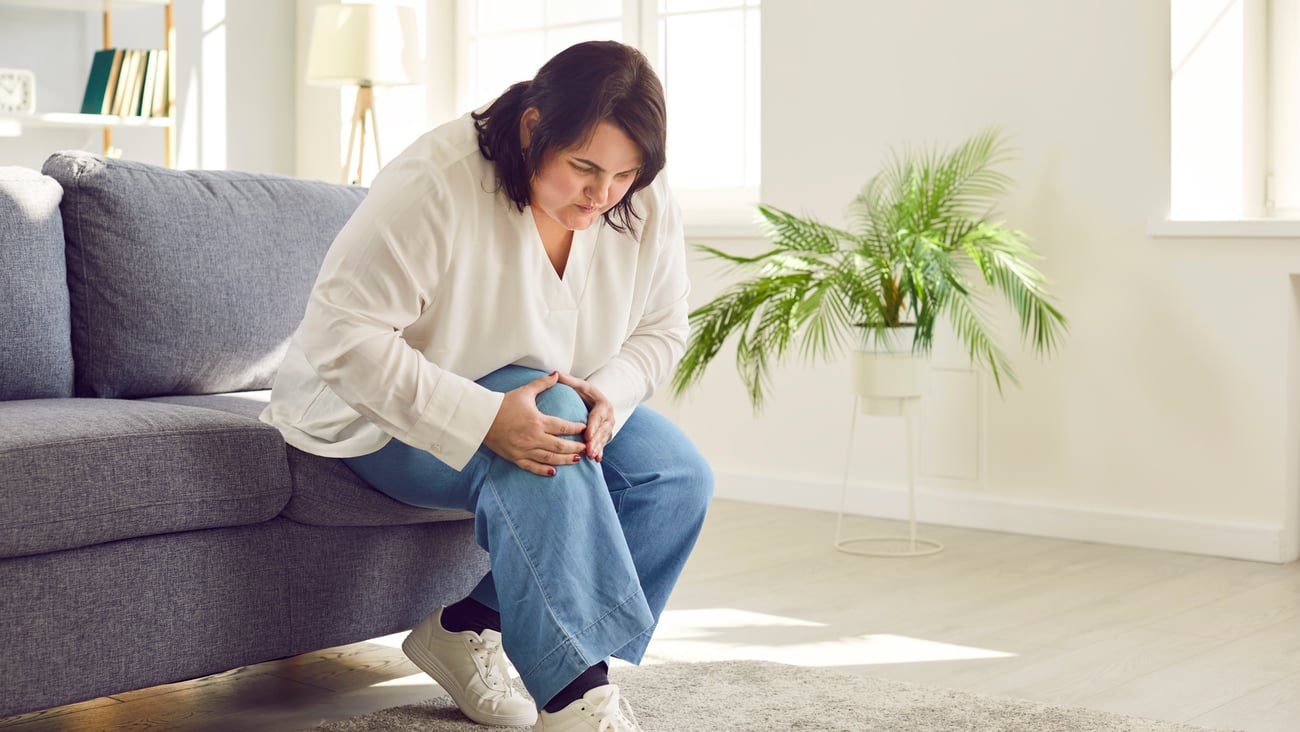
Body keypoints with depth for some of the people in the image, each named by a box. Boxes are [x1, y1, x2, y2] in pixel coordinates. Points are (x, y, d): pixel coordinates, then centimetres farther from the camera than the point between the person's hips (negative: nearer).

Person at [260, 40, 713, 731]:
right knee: (538, 463, -35)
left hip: (551, 396, 7)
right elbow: (343, 337, -32)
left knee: (678, 476, -15)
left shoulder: (646, 208, -11)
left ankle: (472, 627, -10)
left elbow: (661, 330, 1)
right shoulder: (433, 185, -30)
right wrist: (482, 419, -41)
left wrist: (606, 393, -22)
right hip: (382, 413, -6)